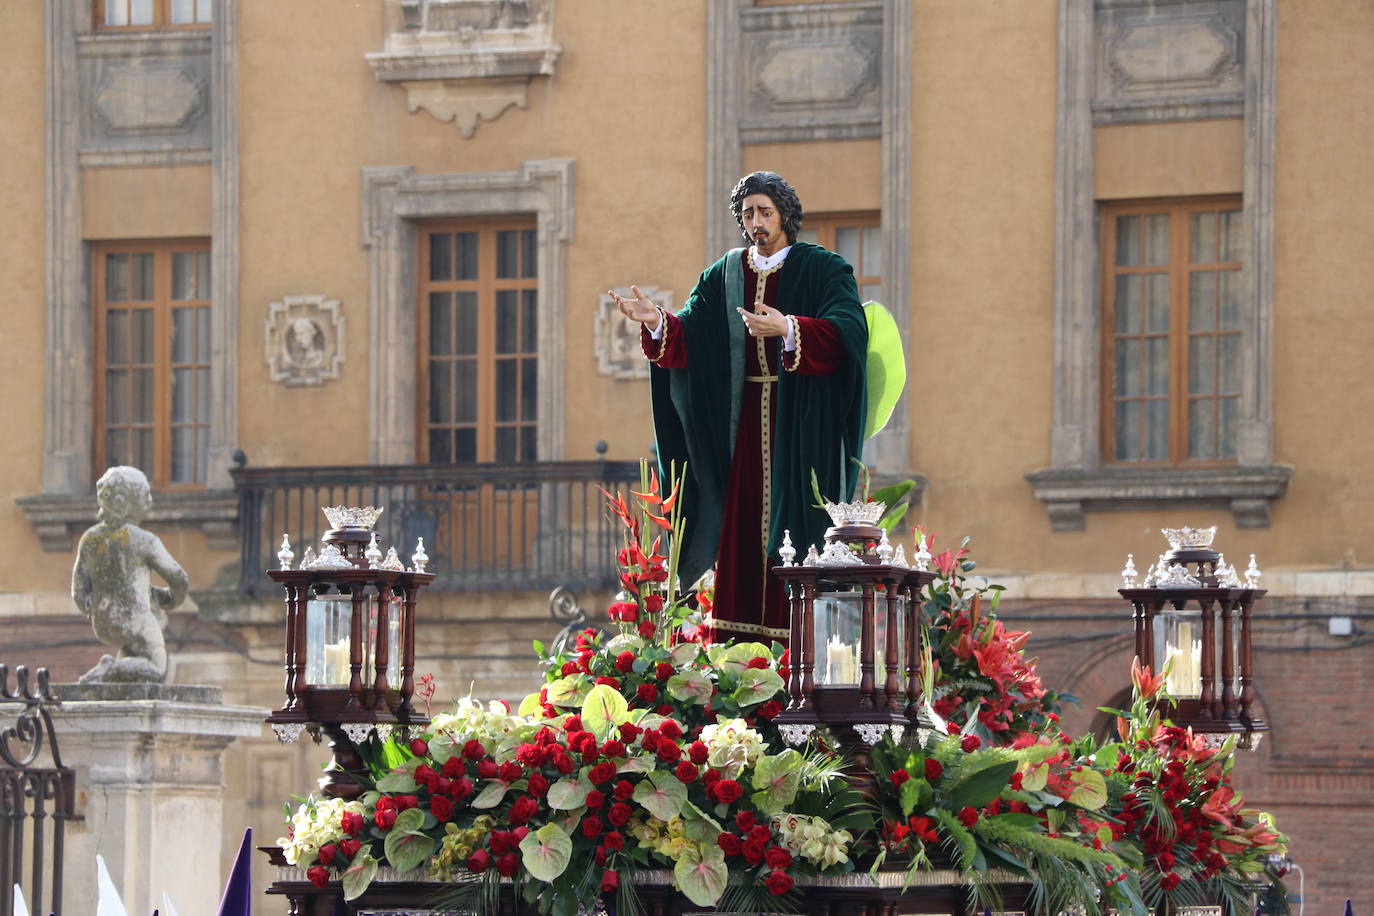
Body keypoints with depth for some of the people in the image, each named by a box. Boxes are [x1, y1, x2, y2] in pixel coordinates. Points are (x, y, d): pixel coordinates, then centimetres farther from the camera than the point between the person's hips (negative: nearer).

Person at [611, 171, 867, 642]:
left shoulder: (824, 270, -2)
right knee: (740, 527, 0)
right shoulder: (724, 276, 13)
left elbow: (847, 330, -19)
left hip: (799, 424, -4)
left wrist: (787, 329, -34)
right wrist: (658, 323, -17)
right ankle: (737, 640, 0)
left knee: (794, 520, -8)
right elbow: (690, 336, 5)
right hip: (741, 423, 4)